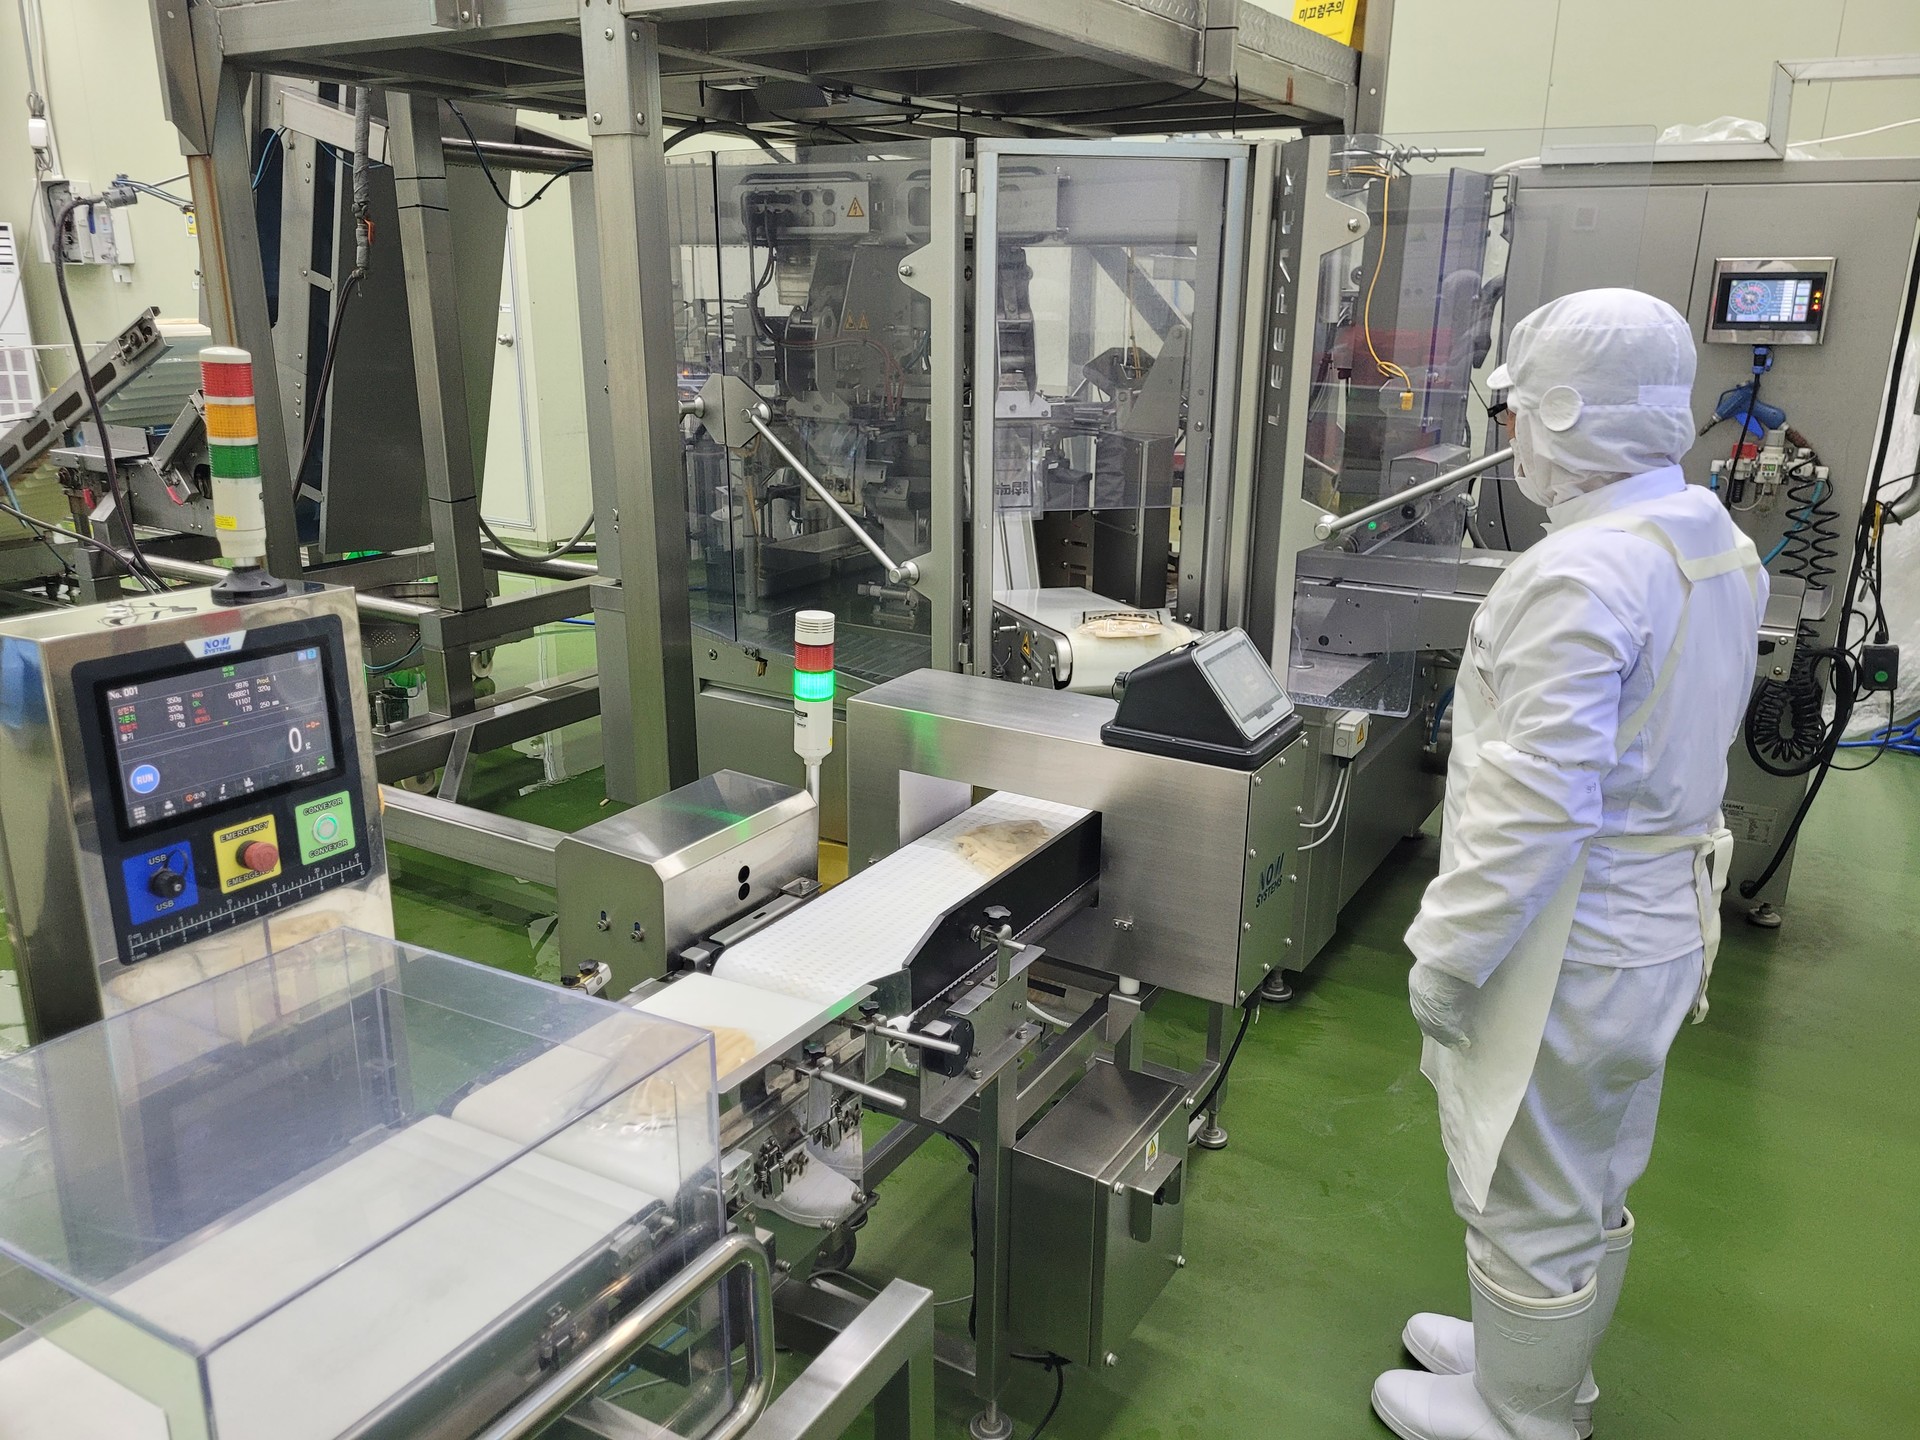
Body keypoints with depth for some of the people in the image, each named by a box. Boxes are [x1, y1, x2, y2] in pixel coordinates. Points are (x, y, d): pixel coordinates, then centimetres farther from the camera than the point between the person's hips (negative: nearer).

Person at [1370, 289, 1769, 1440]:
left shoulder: (1583, 573, -26)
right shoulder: (1721, 543, 5)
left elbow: (1536, 803, -28)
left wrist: (1446, 955, -18)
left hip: (1566, 947, -9)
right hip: (1661, 921, 10)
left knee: (1531, 1204, 11)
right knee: (1594, 1190, 25)